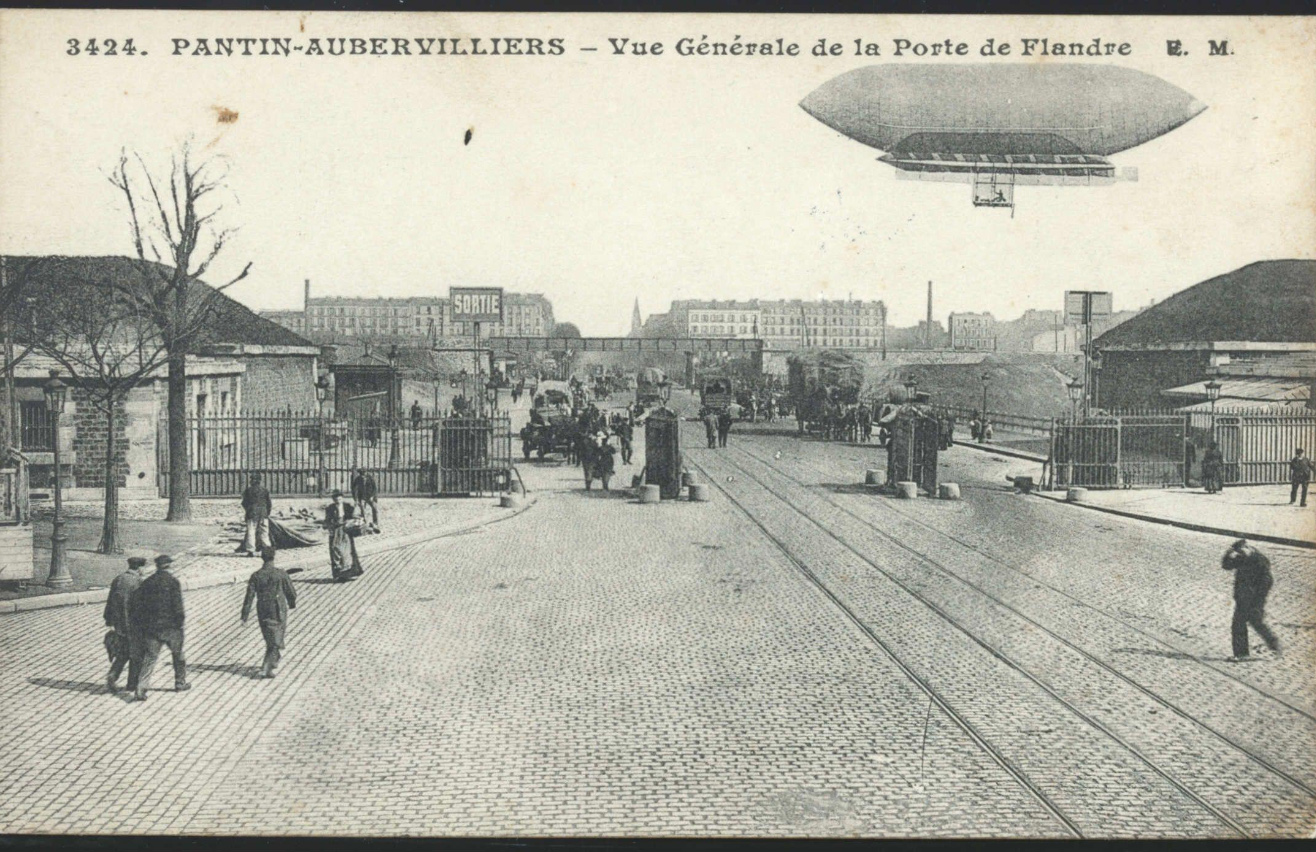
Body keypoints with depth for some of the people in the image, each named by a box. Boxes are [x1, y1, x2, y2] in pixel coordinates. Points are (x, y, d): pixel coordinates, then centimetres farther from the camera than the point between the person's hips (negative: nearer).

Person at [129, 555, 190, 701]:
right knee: (178, 654, 17)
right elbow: (177, 605, -15)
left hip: (151, 627, 3)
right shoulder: (173, 581, -8)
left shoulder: (148, 582, 7)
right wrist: (179, 623, -5)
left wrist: (136, 624, 10)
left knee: (148, 658, 3)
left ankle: (141, 690, -9)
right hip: (170, 626, -3)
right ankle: (180, 683, 27)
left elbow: (133, 602, 4)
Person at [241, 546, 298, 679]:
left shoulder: (256, 575, -4)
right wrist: (292, 603, 19)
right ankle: (266, 669, -10)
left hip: (262, 612, 3)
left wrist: (245, 615, -3)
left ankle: (272, 662, 37)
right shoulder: (281, 573, -10)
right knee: (276, 642, 2)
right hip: (278, 611, -3)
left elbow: (249, 596, -6)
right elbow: (290, 591, -2)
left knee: (269, 639, 22)